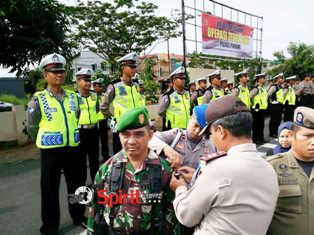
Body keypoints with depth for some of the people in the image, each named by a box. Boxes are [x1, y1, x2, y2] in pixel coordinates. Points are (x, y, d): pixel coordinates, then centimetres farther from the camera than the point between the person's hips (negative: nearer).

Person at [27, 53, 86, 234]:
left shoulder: (73, 97, 4)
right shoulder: (38, 99, -8)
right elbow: (32, 127, 1)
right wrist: (46, 141, 8)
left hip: (73, 148, 4)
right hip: (50, 150, -3)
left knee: (76, 185, 15)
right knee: (50, 189, 9)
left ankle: (78, 216, 36)